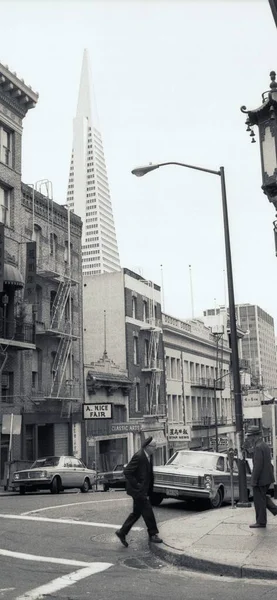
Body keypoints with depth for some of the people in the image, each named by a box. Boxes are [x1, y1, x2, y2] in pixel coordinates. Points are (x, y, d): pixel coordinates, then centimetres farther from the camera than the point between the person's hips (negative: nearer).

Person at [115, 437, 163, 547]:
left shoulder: (148, 457, 10)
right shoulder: (139, 456, -20)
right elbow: (127, 471, -23)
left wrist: (148, 491, 15)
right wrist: (135, 485, -20)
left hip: (142, 490, 10)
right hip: (138, 490, -10)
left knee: (136, 512, 14)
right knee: (147, 511, -2)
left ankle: (122, 532, 22)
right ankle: (153, 534, 11)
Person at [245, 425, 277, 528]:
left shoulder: (258, 447, -20)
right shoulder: (265, 445, 11)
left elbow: (258, 465, -23)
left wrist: (254, 480, -20)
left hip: (260, 478, -10)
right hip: (267, 477, 10)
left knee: (259, 500, 2)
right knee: (263, 496, 23)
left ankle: (261, 522, 10)